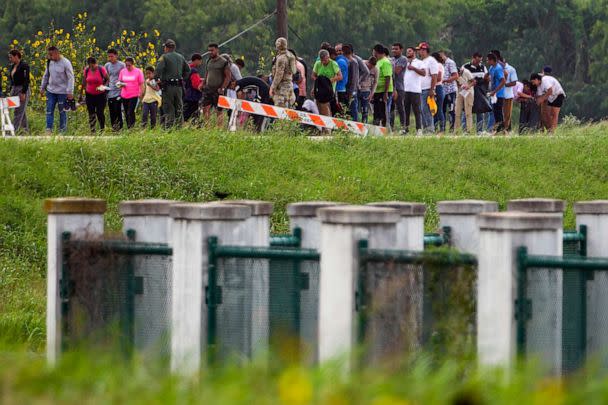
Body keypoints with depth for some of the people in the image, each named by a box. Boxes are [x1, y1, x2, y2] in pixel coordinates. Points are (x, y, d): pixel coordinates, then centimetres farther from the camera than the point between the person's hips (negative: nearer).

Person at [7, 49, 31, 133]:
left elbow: (26, 80, -16)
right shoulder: (11, 66, 13)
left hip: (22, 90, -9)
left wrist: (23, 93, -20)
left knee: (18, 112, -10)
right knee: (21, 111, 12)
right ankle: (25, 129, 19)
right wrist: (10, 91, 13)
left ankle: (14, 130, -13)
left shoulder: (24, 66, -12)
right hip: (14, 89, 9)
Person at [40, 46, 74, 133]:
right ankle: (48, 130, 0)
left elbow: (71, 78, -13)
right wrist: (42, 88, 17)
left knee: (62, 112, 4)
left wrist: (70, 92, -19)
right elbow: (46, 76, 17)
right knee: (49, 111, 0)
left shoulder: (66, 63, -13)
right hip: (51, 91, 5)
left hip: (62, 92, -5)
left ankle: (62, 131, 12)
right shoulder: (49, 62, 4)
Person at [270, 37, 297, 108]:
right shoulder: (290, 56, 12)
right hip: (290, 83, 10)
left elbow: (279, 74, -19)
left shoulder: (281, 58, -17)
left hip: (282, 86, -10)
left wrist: (273, 88, -14)